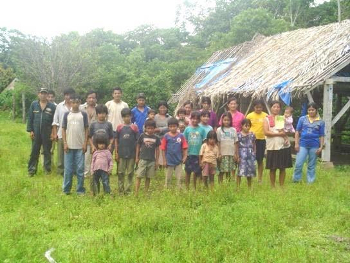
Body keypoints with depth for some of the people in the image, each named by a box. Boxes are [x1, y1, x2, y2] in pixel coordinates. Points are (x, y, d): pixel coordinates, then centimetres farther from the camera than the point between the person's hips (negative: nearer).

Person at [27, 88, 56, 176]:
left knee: (47, 151, 8)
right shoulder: (34, 104, 4)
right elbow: (30, 118, 5)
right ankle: (31, 169, 13)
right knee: (34, 151, 6)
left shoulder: (52, 106, 0)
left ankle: (47, 169, 18)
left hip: (47, 133, -1)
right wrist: (30, 130, -1)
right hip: (36, 132, 1)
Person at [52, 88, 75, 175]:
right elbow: (55, 121, 8)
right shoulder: (59, 106, 6)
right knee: (61, 153, 6)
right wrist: (54, 133, 2)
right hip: (61, 134, 2)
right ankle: (61, 170, 15)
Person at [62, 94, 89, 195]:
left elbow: (86, 129, 4)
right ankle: (66, 189, 13)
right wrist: (65, 143, -2)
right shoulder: (67, 114, 5)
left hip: (80, 146, -1)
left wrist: (85, 144, -3)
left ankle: (80, 189, 10)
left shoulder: (83, 114, 3)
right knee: (68, 169, 4)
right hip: (69, 146, 1)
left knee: (80, 169, 2)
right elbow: (63, 129, 6)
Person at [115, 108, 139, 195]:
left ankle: (128, 189, 15)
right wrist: (116, 152, 1)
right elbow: (116, 140, 6)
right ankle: (120, 190, 13)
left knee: (130, 173, 6)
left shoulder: (134, 127, 0)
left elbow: (137, 141, 2)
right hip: (121, 153, 1)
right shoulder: (119, 127, 3)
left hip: (132, 153, -1)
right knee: (120, 172, 5)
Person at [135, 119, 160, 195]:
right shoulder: (142, 136, -2)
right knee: (139, 176, -6)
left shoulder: (156, 138, 2)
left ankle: (146, 192, 18)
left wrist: (157, 161, 6)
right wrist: (137, 158, 4)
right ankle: (136, 193, -6)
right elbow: (138, 147, 6)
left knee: (148, 177, 9)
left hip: (152, 160, 2)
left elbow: (157, 149, 8)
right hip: (142, 159, -2)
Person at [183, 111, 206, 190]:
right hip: (189, 153, 0)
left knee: (196, 172, 6)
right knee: (188, 171, 5)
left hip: (198, 154, 0)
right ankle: (187, 188, 15)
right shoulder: (187, 129, 1)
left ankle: (195, 188, 19)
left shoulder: (201, 129, 0)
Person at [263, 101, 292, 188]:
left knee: (282, 168, 5)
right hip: (272, 147, -2)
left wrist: (285, 132, -11)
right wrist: (279, 134, -14)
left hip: (284, 146, 2)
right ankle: (273, 187, 14)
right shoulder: (267, 119, 4)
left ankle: (282, 186, 15)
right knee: (273, 168, 3)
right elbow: (266, 132, -9)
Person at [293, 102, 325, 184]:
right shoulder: (302, 119, 2)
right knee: (298, 164, -5)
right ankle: (296, 181, 10)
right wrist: (296, 143, -2)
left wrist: (321, 147, 0)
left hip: (314, 146, 0)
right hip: (303, 145, 0)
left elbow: (321, 136, 6)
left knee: (311, 165, 10)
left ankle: (310, 182, 19)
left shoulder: (321, 122, 3)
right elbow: (297, 131, 4)